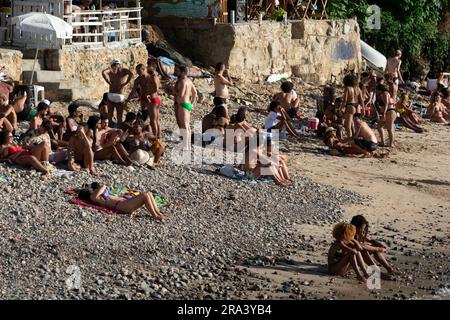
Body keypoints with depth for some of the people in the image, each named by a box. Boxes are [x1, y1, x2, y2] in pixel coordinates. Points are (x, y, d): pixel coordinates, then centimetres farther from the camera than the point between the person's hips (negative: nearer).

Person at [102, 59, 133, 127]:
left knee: (110, 116, 9)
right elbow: (131, 74, -15)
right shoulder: (124, 70, 5)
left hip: (111, 96, 0)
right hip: (120, 97, 0)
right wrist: (124, 84, -7)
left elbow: (104, 72, -15)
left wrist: (109, 82, -8)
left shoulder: (111, 71, 5)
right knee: (119, 117, 9)